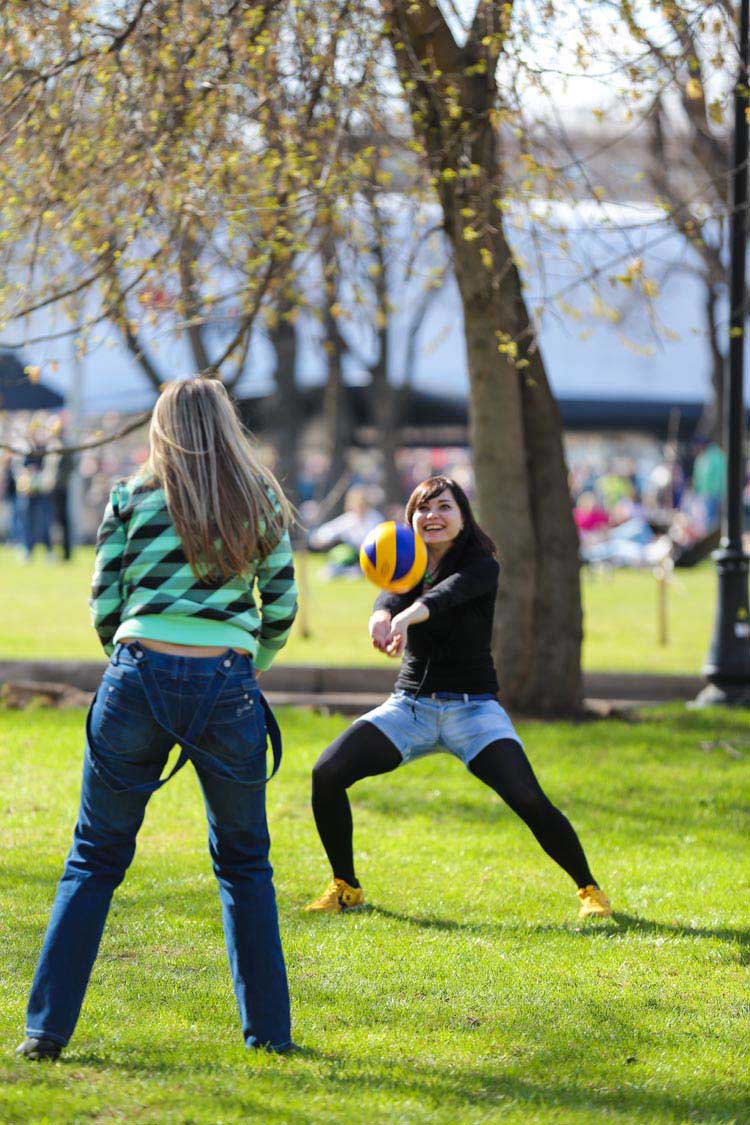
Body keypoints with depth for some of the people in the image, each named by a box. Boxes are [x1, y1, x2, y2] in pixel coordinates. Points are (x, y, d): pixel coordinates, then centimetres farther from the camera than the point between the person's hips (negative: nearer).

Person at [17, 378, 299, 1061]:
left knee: (96, 858, 8)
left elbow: (104, 606, 6)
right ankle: (268, 1028, 14)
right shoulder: (261, 502, 9)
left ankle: (48, 1028, 3)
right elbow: (281, 608, 10)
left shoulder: (132, 498, 6)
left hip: (140, 676, -1)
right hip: (227, 685, 1)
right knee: (243, 862, 16)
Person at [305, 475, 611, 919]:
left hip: (472, 707, -4)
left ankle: (590, 888, 0)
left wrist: (408, 615, -54)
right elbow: (393, 595, -20)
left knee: (529, 800, -22)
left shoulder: (481, 567, -8)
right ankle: (345, 887, 5)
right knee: (327, 774, -14)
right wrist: (382, 617, -46)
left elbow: (449, 592, -31)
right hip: (409, 704, 4)